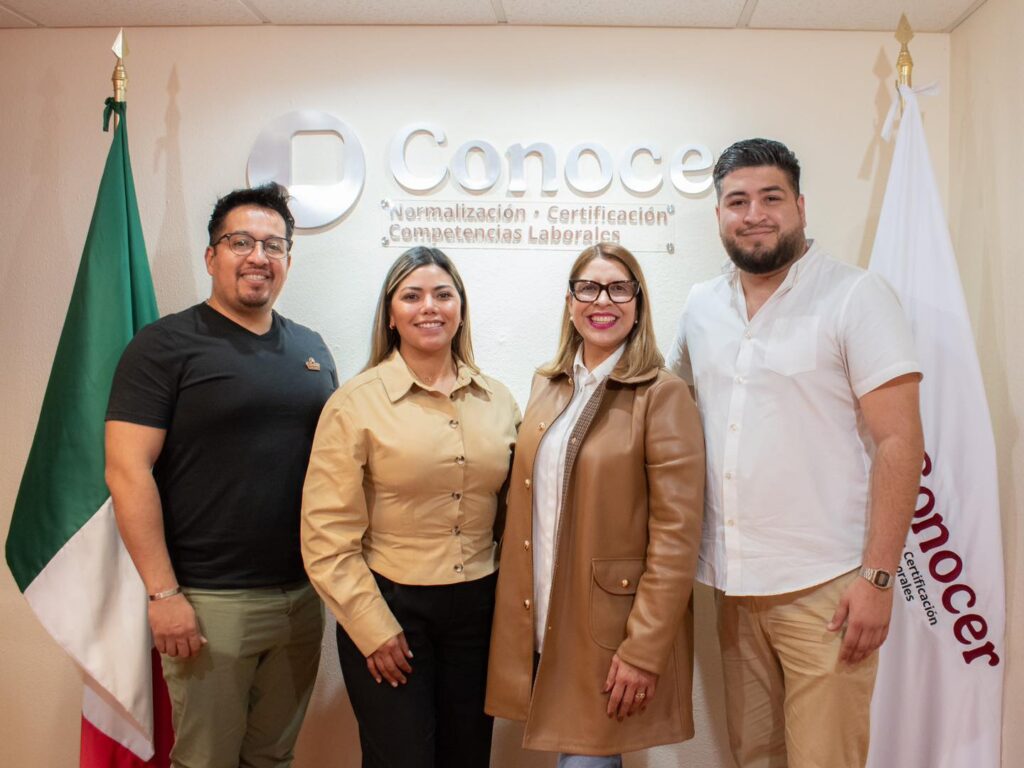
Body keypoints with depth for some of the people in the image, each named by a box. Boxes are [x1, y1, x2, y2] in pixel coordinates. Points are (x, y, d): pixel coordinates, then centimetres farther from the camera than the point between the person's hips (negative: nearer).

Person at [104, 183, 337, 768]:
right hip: (208, 602, -5)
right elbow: (127, 471, -12)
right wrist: (163, 593, -15)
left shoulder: (311, 348, 11)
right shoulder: (165, 345, -6)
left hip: (303, 594, 5)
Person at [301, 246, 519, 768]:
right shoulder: (357, 403, -7)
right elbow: (328, 536, -9)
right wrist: (373, 628, -10)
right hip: (390, 607, -4)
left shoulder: (497, 401, 4)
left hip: (478, 607, 4)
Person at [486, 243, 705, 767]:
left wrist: (644, 650, -16)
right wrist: (519, 619, 9)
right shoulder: (547, 386, 8)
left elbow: (676, 536, -14)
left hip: (612, 633, -5)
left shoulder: (662, 395, -10)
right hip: (540, 624, 5)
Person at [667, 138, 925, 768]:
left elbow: (899, 441, -11)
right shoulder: (701, 307, 8)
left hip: (824, 590, -5)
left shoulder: (857, 297, -7)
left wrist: (878, 578, -16)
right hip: (733, 585, 5)